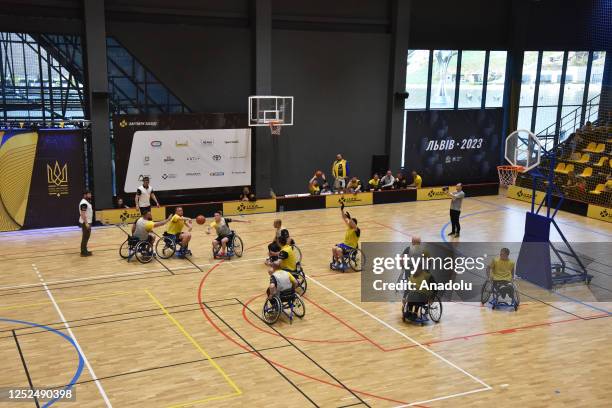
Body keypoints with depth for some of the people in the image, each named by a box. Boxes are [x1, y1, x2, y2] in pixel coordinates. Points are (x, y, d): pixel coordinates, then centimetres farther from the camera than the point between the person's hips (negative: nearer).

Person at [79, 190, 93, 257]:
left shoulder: (87, 202, 13)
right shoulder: (84, 203, -20)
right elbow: (83, 214, -24)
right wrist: (86, 223, -26)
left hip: (88, 222, 10)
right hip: (85, 223, -10)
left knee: (86, 237, 15)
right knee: (85, 237, -6)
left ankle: (85, 250, 23)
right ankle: (83, 252, -2)